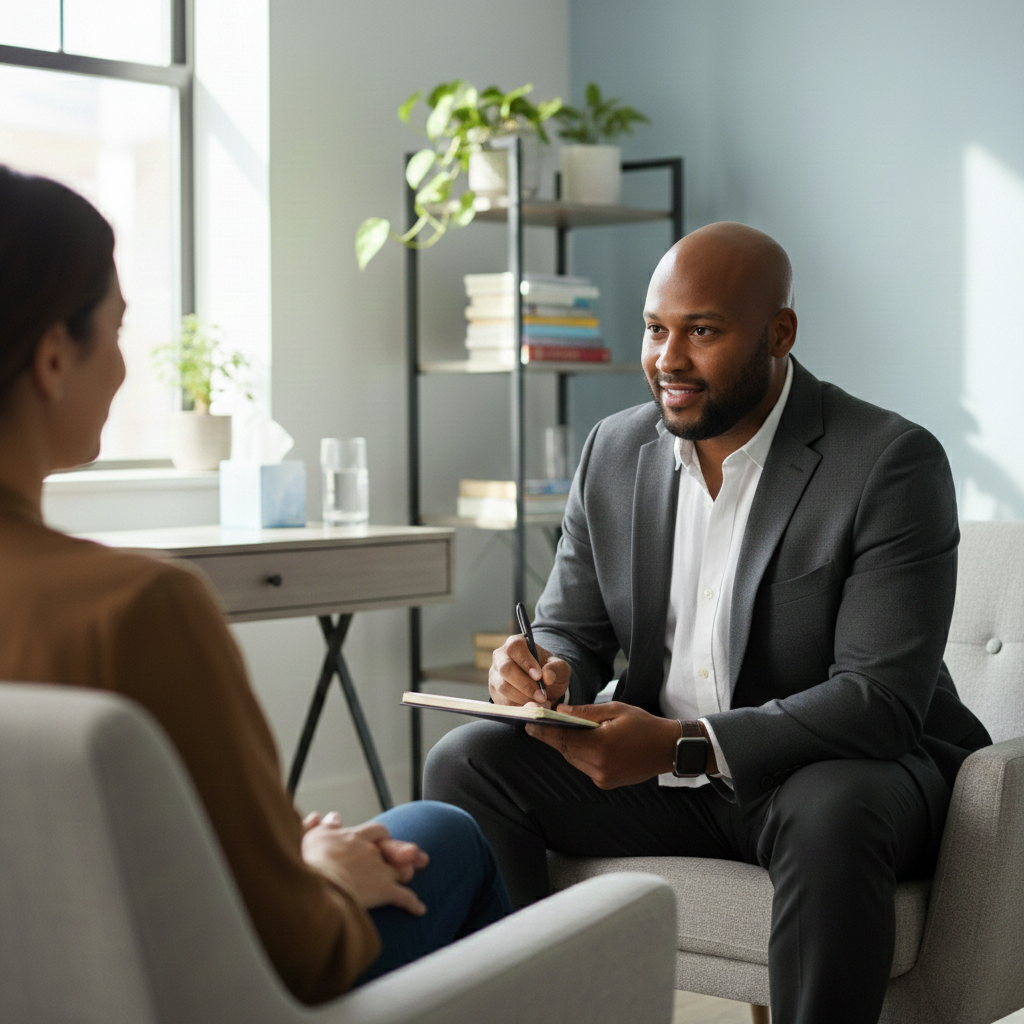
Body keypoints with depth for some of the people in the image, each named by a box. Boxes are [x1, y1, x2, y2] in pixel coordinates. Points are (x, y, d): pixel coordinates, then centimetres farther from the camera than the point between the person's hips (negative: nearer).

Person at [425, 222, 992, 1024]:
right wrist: (546, 673, -17)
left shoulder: (892, 464, -16)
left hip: (851, 767, -5)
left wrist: (685, 745, -33)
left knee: (832, 814, -39)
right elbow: (573, 632, 10)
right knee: (468, 761, -14)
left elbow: (882, 697, -23)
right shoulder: (615, 452, 3)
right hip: (657, 770, 5)